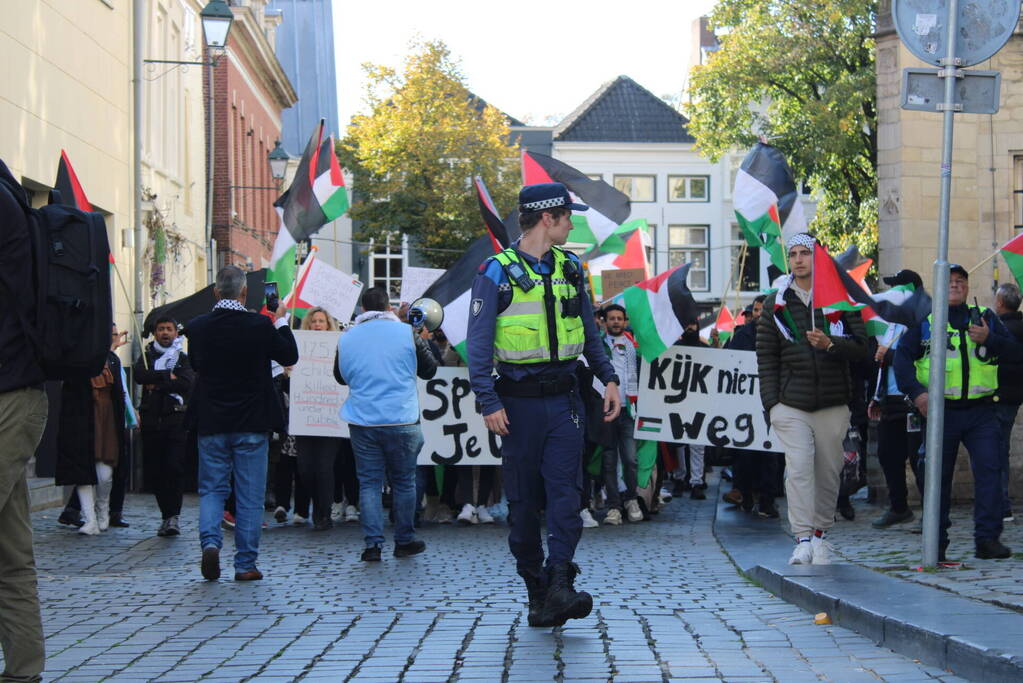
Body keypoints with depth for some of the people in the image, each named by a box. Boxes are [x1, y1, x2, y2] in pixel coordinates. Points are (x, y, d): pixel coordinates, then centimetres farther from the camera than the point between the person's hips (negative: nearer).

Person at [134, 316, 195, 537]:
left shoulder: (184, 358, 10)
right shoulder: (147, 356, 16)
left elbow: (186, 383, -8)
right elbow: (139, 374, -5)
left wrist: (156, 384, -6)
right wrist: (167, 376, -8)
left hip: (176, 419, -3)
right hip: (151, 419, 3)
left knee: (174, 467, -15)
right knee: (154, 471, 2)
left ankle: (173, 516, -15)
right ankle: (168, 515, 11)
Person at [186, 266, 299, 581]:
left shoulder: (197, 327, -5)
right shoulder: (260, 326, -12)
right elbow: (290, 356, 3)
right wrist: (281, 321, 16)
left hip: (211, 424, 2)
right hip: (251, 424, -1)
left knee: (211, 489, 12)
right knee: (250, 495, 6)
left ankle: (210, 541, -12)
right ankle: (245, 564, 7)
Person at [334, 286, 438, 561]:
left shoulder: (346, 339, 3)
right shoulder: (406, 333, -3)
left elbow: (340, 376, 18)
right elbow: (429, 370, 8)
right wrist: (423, 343, 25)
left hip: (362, 423, 1)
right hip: (402, 422, -1)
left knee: (369, 483, 6)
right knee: (404, 482, 11)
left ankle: (373, 543, 1)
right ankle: (404, 541, 17)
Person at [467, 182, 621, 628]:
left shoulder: (570, 268, 11)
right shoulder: (496, 273, -4)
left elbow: (589, 331, 20)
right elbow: (479, 344, -7)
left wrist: (609, 378, 11)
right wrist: (488, 402, -15)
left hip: (564, 398, 3)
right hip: (520, 402, -3)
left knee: (565, 492, -10)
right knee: (523, 499, 3)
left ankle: (560, 585, -15)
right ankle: (535, 591, 11)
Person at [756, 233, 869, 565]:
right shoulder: (776, 304, 8)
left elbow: (861, 347, 2)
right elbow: (766, 357, 7)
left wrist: (830, 344, -17)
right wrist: (771, 402, -1)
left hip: (833, 404, 1)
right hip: (791, 405, -1)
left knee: (828, 473, 5)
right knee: (799, 469, -14)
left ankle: (820, 534, 17)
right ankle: (803, 540, -16)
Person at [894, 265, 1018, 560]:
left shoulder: (985, 317, 12)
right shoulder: (924, 320, 6)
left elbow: (1014, 352, 7)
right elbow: (902, 356, -1)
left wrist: (989, 339, -10)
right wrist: (915, 391, -14)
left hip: (981, 411, 1)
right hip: (941, 411, -1)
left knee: (989, 470, -9)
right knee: (938, 476, 3)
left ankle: (988, 538, -6)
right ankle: (936, 543, 11)